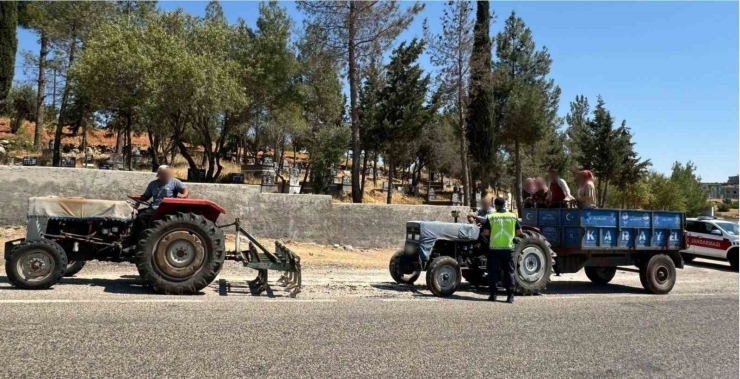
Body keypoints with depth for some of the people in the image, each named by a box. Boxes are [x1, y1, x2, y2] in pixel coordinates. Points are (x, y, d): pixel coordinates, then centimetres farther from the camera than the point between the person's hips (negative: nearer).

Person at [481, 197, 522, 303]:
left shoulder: (491, 217, -4)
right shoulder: (513, 216, 1)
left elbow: (485, 232, -7)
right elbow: (519, 232, 5)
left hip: (494, 248, -1)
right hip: (508, 248, 1)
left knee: (494, 271, 7)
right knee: (509, 271, 7)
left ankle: (493, 294, 9)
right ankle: (510, 295, 5)